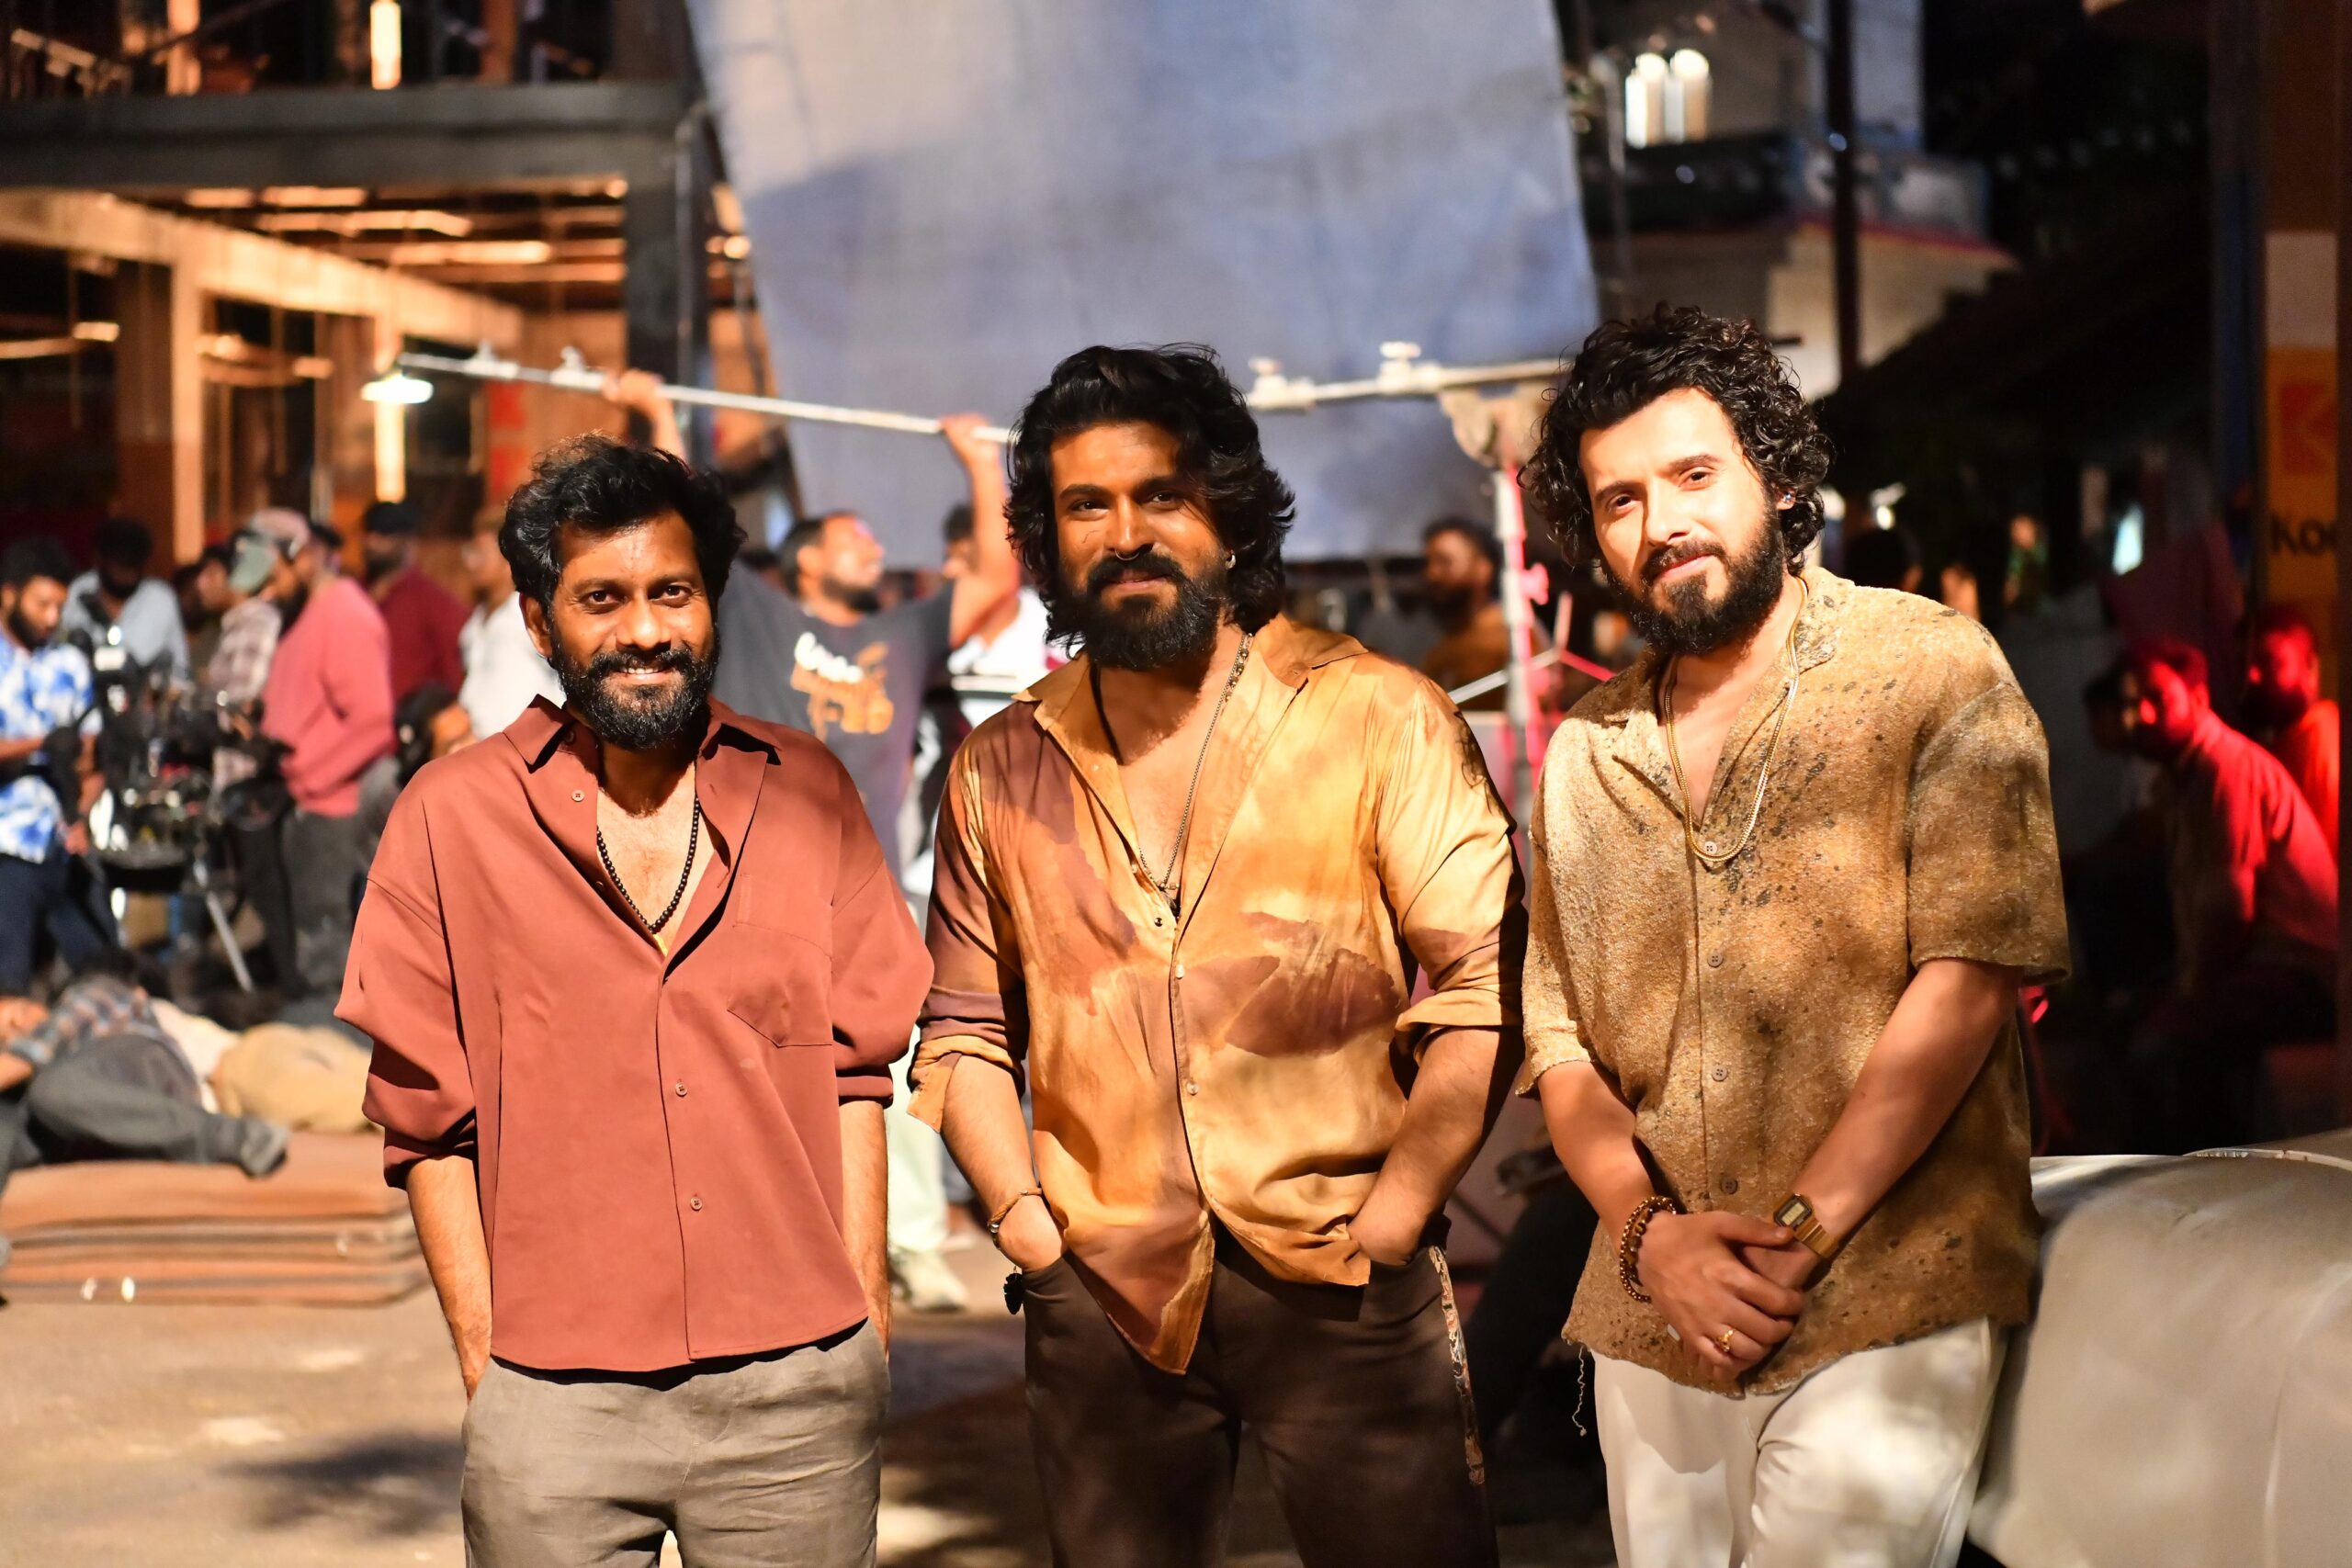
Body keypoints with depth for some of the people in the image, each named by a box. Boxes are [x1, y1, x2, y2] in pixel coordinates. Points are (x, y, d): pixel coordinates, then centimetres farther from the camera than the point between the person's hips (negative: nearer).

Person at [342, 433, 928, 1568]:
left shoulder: (809, 794, 7)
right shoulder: (451, 819, 2)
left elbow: (854, 1069, 8)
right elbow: (428, 1122, 2)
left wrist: (865, 1316, 2)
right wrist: (485, 1365, -2)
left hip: (799, 1390, 1)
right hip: (555, 1401, -1)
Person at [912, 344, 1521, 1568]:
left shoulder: (1380, 719, -3)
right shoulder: (1000, 770, 9)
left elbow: (1487, 985, -7)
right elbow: (966, 1030, 14)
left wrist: (1388, 1223, -11)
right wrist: (1026, 1224, 2)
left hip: (1344, 1289, -3)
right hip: (1102, 1297, 3)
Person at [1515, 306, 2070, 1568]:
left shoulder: (1933, 672, -4)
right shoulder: (1588, 753, 12)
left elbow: (1969, 977, -12)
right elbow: (1558, 1036, 8)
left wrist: (1798, 1232, -15)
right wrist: (1649, 1232, -10)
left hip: (1883, 1310, -4)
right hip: (1653, 1324, 5)